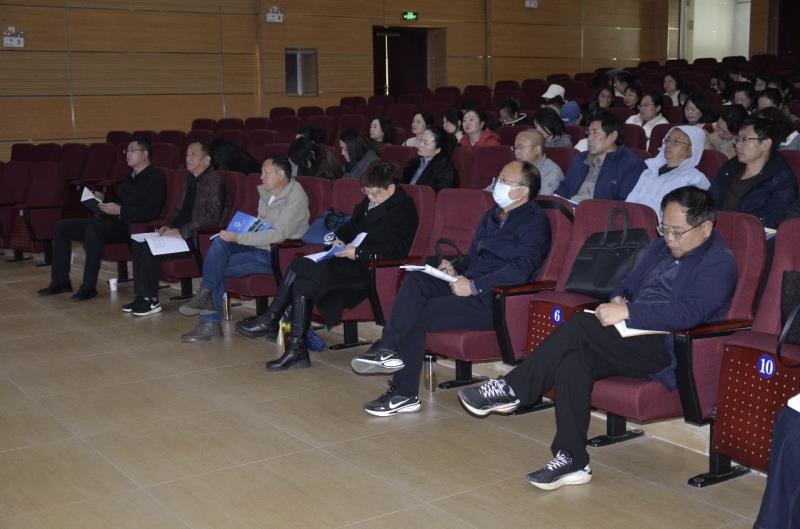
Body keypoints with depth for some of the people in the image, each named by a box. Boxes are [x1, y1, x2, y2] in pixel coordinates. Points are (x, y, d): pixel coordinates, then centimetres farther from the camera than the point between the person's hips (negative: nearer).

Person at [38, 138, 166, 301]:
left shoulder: (156, 177, -8)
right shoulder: (132, 176, 20)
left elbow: (151, 212, -20)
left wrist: (120, 211, -22)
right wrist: (103, 199, 11)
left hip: (130, 226, -10)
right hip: (112, 220, 10)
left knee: (93, 230, -38)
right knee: (61, 226, 5)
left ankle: (89, 287, -28)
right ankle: (60, 281, 6)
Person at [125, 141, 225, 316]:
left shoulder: (214, 181, -12)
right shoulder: (190, 179, 16)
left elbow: (212, 216, -21)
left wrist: (181, 231, -22)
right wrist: (168, 225, 3)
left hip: (199, 237, -9)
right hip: (182, 232, 9)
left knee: (150, 249, -23)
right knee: (138, 244, -4)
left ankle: (151, 301, -11)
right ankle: (142, 295, 0)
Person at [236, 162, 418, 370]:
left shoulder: (404, 208, -9)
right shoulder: (369, 201, 16)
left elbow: (397, 251, -17)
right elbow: (351, 225, 28)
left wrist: (358, 253, -21)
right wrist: (339, 238, 5)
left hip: (369, 268, -9)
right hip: (351, 259, 9)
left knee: (299, 266, -20)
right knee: (303, 283, -17)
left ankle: (270, 321, -5)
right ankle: (297, 351, -13)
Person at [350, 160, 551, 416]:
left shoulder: (534, 221, -6)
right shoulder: (493, 216, 21)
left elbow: (521, 269, -19)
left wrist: (474, 286, -21)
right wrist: (455, 269, 5)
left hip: (494, 301, -8)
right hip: (469, 285, 8)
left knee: (416, 315, -18)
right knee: (415, 280, -17)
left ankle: (403, 394, -9)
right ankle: (389, 348, -22)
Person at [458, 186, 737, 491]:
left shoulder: (719, 263, -6)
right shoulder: (663, 246, 19)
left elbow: (688, 313, -21)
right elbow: (630, 283, 26)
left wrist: (627, 312, -24)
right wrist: (618, 299, 1)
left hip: (667, 350, -7)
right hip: (631, 339, 8)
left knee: (580, 326, -26)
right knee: (572, 360, -24)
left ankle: (512, 390, -17)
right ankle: (571, 461, -21)